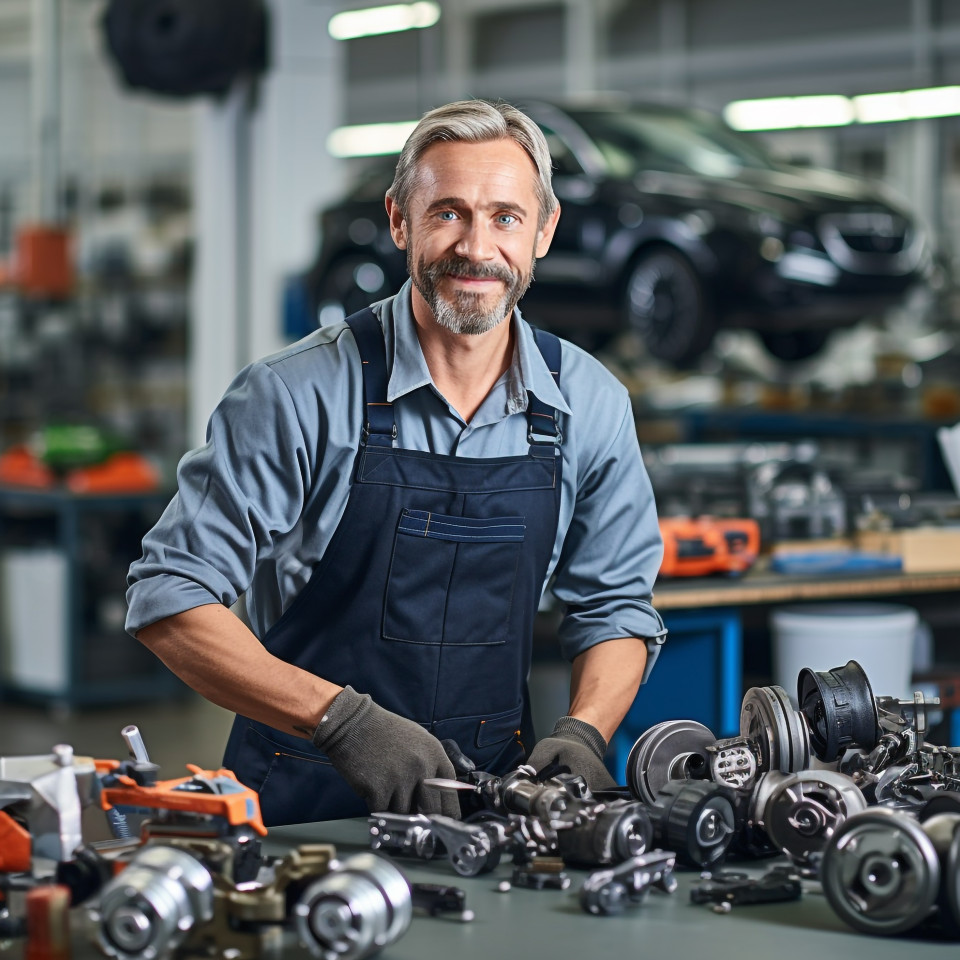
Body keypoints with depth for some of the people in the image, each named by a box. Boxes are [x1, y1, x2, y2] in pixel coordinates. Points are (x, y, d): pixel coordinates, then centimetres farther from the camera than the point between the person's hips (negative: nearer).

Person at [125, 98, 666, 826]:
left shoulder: (590, 405, 3)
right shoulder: (299, 394, -10)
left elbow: (616, 606, 15)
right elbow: (169, 600, -12)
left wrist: (583, 733, -5)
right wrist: (343, 718, -23)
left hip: (493, 800, 4)